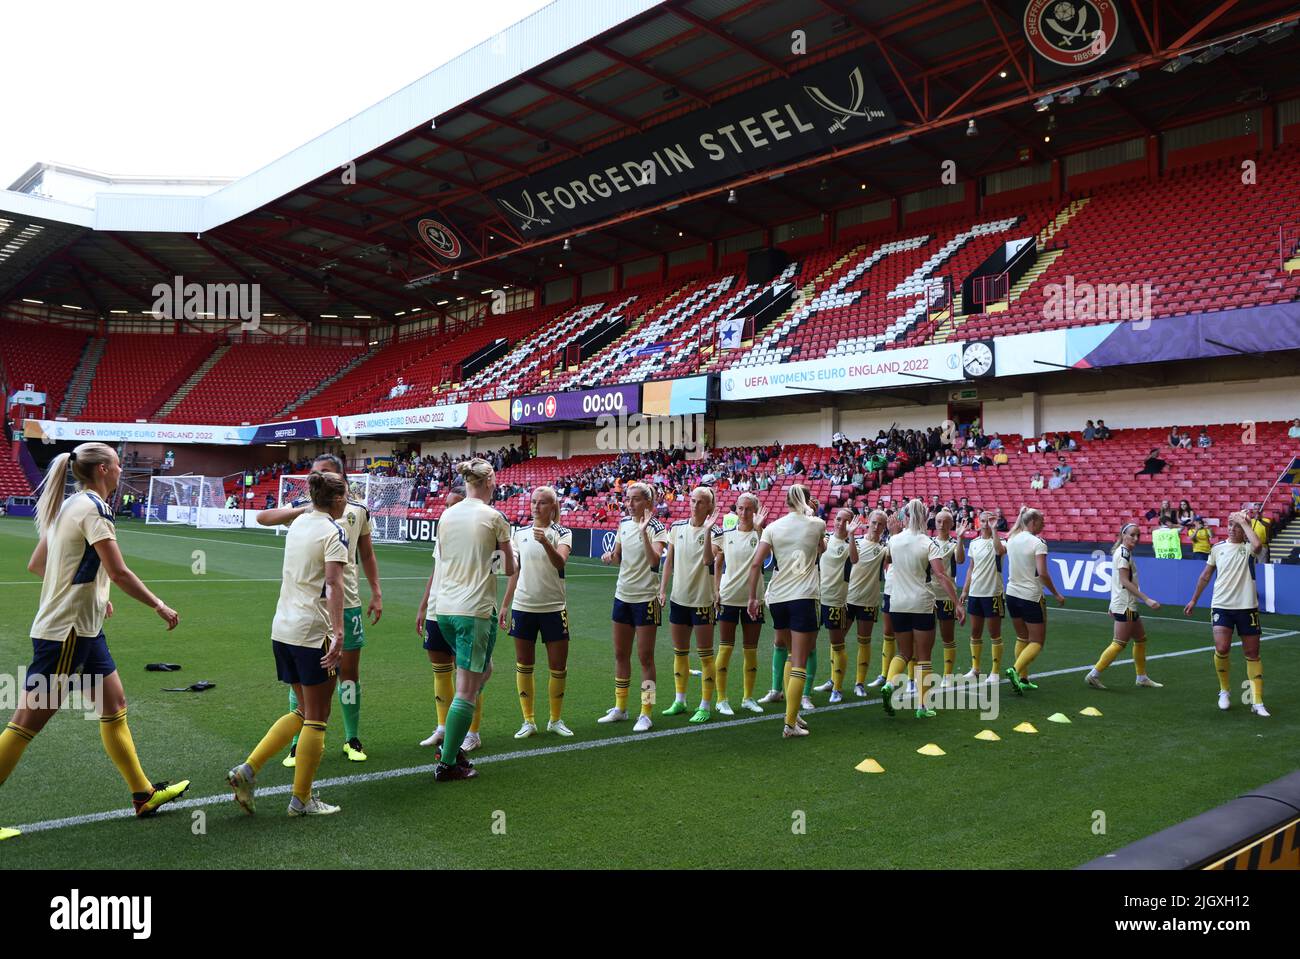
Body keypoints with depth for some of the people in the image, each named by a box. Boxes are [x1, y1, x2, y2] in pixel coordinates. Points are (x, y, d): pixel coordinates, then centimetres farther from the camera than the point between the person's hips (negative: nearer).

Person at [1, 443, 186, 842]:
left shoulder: (66, 507, 10)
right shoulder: (92, 508, -17)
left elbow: (36, 564, 16)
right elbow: (119, 573, -21)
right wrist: (160, 607, -11)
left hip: (83, 629, 10)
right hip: (65, 633, -10)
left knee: (114, 705, 13)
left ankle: (144, 794, 21)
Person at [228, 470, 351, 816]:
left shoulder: (299, 522, 9)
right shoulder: (334, 531, -12)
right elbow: (333, 584, -23)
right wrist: (338, 632, -29)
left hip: (283, 628, 8)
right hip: (313, 632, -8)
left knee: (302, 711, 19)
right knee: (316, 718, 4)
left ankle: (247, 770, 10)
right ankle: (301, 799, 12)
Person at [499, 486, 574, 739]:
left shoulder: (562, 533, -4)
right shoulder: (520, 533, 6)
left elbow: (560, 562, -23)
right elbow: (514, 571, 13)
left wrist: (545, 542, -41)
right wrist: (505, 605, 11)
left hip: (553, 607, -3)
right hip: (523, 606, 3)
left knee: (558, 667, 2)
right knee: (523, 665, 5)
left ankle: (555, 720, 19)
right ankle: (529, 721, 16)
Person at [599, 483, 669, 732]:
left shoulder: (656, 528, -12)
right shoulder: (624, 523, 6)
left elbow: (655, 561, -28)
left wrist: (644, 532, -36)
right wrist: (610, 557, -6)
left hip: (645, 597, -6)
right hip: (623, 596, 6)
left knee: (645, 657, -1)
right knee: (620, 654, 13)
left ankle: (645, 714, 7)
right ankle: (620, 708, 25)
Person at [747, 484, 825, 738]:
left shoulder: (773, 527, 4)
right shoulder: (816, 524, 3)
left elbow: (755, 564, -4)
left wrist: (753, 597, 4)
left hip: (776, 597, 3)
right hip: (803, 597, -3)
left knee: (792, 656, 21)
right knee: (799, 663, -2)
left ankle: (792, 712, 21)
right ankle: (790, 724, -5)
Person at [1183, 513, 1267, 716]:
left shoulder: (1248, 548, -2)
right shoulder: (1218, 549, 8)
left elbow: (1258, 545, -29)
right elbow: (1205, 575, 18)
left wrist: (1243, 521, -17)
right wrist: (1194, 599, 22)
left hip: (1247, 607, -1)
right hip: (1221, 606, 1)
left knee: (1252, 654, 4)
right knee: (1221, 648, -14)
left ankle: (1257, 702, 10)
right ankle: (1225, 690, 9)